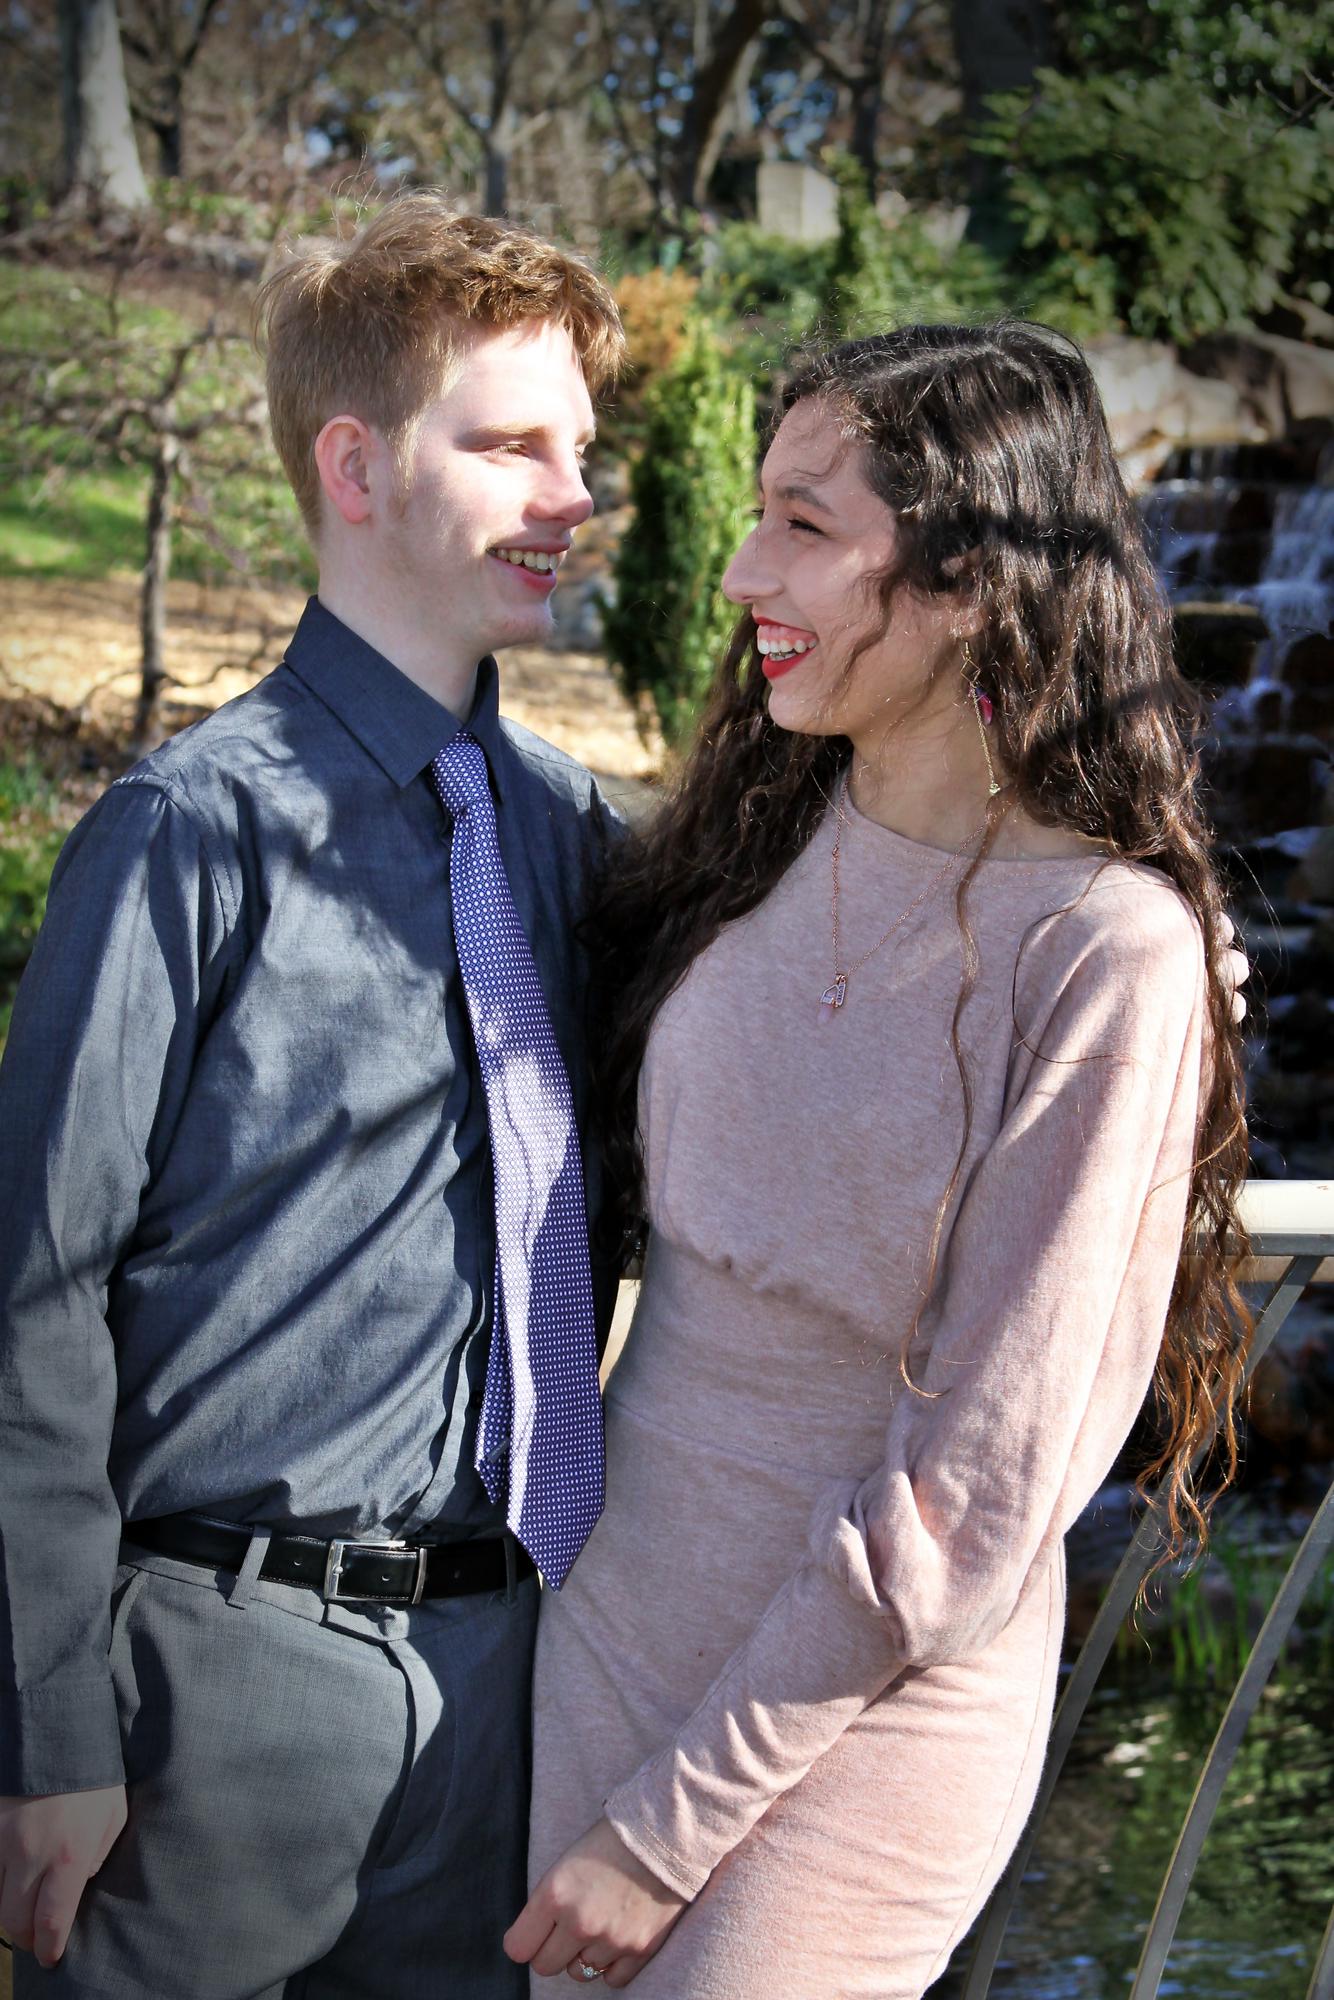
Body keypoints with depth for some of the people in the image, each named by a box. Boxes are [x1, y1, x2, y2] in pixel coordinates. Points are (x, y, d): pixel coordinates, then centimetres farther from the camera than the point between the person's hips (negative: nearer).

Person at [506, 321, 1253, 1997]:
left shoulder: (1108, 957, -19)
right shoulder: (769, 825, -1)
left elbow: (974, 1492, -18)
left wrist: (674, 1822, -13)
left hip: (866, 1711, -5)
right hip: (610, 1608, 5)